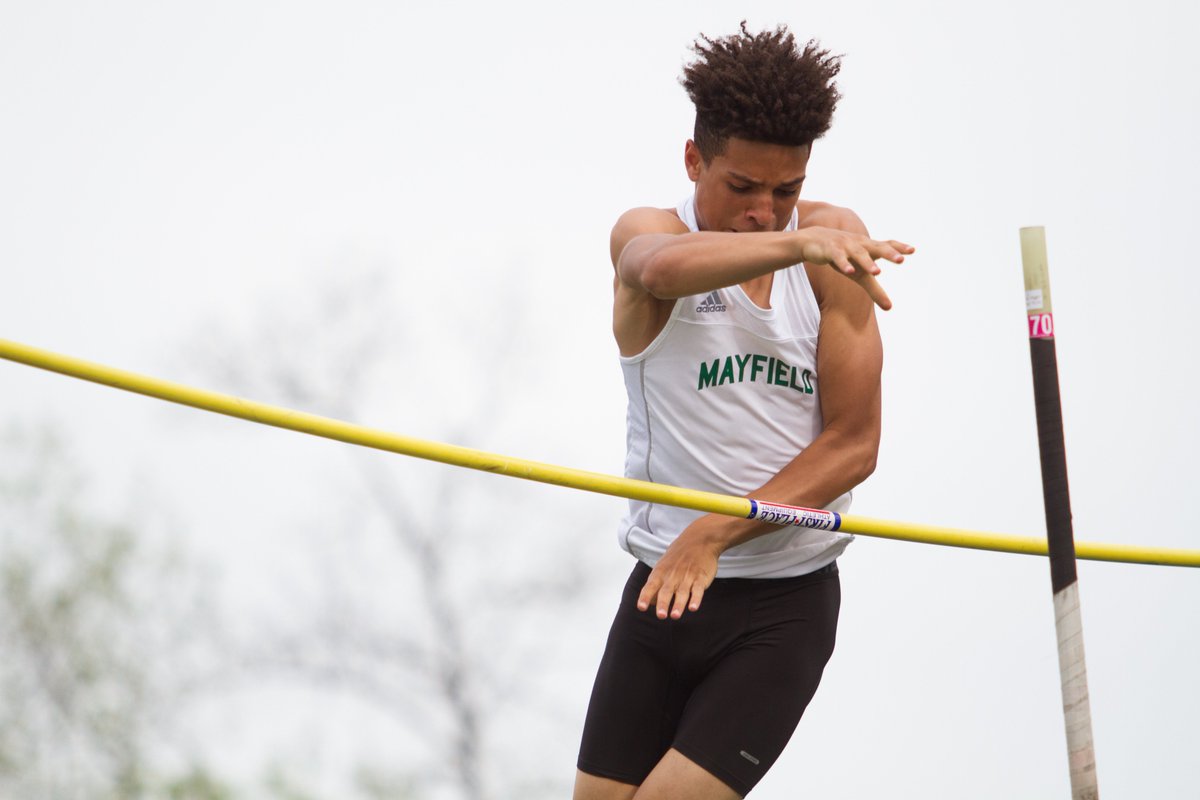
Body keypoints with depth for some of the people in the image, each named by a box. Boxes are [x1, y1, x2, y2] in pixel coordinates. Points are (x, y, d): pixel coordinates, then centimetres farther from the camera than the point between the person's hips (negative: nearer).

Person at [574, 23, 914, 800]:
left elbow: (853, 444, -7)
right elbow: (662, 269, -32)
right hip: (662, 585, 2)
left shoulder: (831, 246, -3)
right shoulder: (645, 231, -4)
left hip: (787, 600, -1)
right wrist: (795, 244, -51)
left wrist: (715, 535, -17)